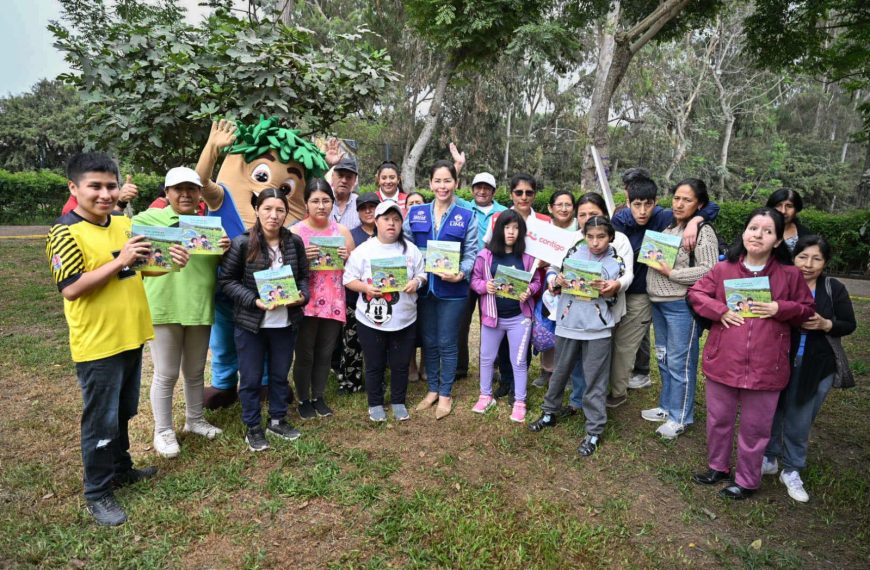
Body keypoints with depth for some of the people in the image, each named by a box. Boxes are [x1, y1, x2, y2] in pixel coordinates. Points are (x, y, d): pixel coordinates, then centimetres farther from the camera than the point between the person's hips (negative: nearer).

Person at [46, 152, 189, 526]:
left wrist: (170, 261, -4)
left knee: (123, 413, 21)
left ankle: (121, 468, 40)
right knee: (101, 420, 5)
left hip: (131, 335, 7)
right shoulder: (65, 232, -14)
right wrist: (119, 261, -26)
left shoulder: (125, 224, 5)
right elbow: (70, 288, -21)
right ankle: (97, 493, 22)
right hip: (97, 343, -7)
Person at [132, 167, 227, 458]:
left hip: (200, 308, 4)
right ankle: (163, 431, 24)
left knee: (195, 371, 18)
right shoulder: (149, 218, -3)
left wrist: (226, 249, -5)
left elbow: (221, 265, 16)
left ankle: (194, 419, 37)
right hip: (164, 309, -4)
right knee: (166, 374, 6)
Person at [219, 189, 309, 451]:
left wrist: (302, 296, -12)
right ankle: (252, 427, 27)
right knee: (251, 378, 9)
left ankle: (278, 420, 36)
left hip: (286, 322, 3)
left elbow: (303, 276, 9)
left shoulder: (295, 242, -1)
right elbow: (227, 280, -7)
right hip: (251, 323, -3)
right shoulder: (242, 243, -11)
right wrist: (254, 300, -20)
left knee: (280, 375, 17)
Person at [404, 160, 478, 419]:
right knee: (429, 342, 14)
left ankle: (445, 394, 23)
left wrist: (460, 274, -20)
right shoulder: (415, 213, 4)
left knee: (447, 343, 6)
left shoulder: (466, 216, -1)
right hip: (424, 287, 2)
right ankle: (432, 389, 31)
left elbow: (471, 253, -2)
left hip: (452, 289, -2)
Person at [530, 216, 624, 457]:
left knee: (595, 381, 6)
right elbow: (552, 272, 3)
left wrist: (604, 289, -20)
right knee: (560, 372, 18)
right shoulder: (574, 252, -1)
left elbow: (613, 298, 0)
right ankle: (549, 413, 38)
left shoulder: (616, 262, -3)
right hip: (568, 324, 2)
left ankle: (594, 431, 19)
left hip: (597, 329, -2)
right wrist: (557, 280, -18)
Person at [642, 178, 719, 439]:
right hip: (659, 302, 8)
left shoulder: (703, 231, -11)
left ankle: (680, 417, 16)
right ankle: (667, 406, 33)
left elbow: (709, 271, -19)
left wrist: (671, 273, -18)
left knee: (680, 362, 1)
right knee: (663, 358, 17)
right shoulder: (669, 228, 13)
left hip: (682, 305, -8)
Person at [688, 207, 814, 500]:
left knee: (755, 427, 13)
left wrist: (780, 308, -14)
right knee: (718, 420, 18)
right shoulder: (723, 269, -2)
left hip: (765, 366, -1)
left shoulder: (790, 275, -4)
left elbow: (807, 311, 6)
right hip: (722, 361, 2)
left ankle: (747, 480, 34)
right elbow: (696, 293, 5)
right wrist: (719, 310, -12)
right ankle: (717, 467, 41)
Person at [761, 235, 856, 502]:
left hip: (815, 368, 1)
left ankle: (792, 471, 28)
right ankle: (769, 459, 33)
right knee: (771, 413, 11)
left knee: (799, 423, 10)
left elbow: (849, 325, 3)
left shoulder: (835, 289, -1)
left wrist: (825, 324, -15)